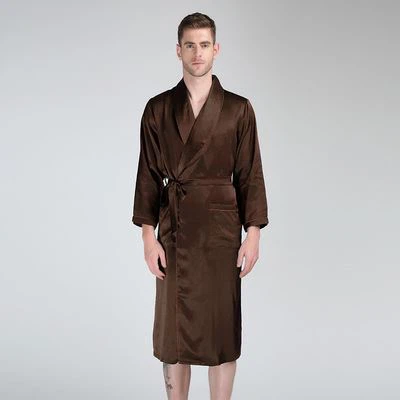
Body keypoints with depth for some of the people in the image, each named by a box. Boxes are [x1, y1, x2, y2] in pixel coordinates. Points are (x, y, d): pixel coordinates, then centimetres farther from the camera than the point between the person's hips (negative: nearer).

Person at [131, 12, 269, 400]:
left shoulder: (238, 108, 0)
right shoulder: (158, 108, 3)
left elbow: (249, 175, 0)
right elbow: (148, 175, 3)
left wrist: (253, 235, -6)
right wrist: (148, 235, -4)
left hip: (221, 229, -1)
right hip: (175, 230, 1)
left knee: (222, 327, 5)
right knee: (174, 328, 6)